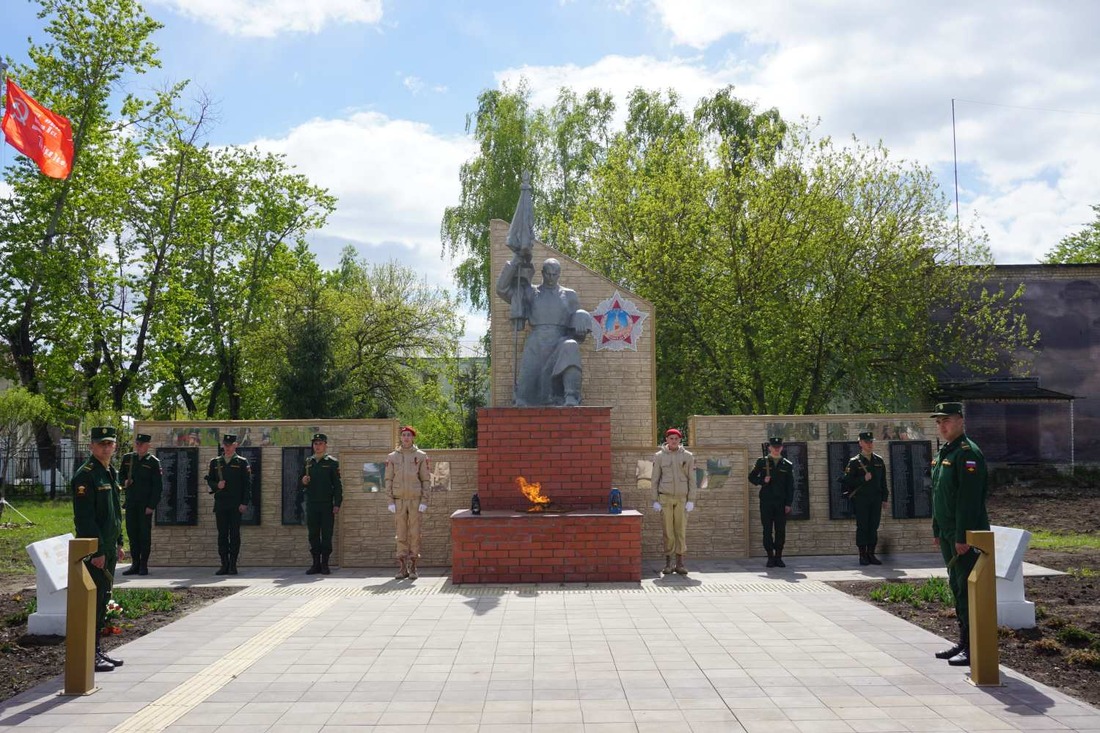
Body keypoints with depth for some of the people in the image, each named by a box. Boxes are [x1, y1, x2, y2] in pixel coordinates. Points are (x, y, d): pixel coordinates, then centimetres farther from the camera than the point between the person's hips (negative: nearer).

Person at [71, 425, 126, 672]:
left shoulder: (111, 473, 15)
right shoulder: (85, 475, -13)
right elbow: (84, 517, -19)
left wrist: (118, 543, 18)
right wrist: (97, 551, -21)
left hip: (108, 548, 9)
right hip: (93, 551, -9)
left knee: (103, 599, 14)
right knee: (93, 601, -5)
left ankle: (97, 650, 22)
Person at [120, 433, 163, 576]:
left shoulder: (153, 462, -4)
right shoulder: (127, 458, 10)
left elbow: (158, 486, -6)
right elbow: (120, 475, 23)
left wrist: (152, 505, -12)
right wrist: (124, 482, -1)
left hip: (145, 504, -4)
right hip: (131, 503, 4)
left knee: (145, 534, 0)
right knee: (132, 532, 6)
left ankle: (143, 565, 7)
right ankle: (135, 563, 14)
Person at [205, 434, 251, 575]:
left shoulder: (242, 462, 3)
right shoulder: (215, 462, 12)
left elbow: (247, 484, -1)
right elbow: (209, 480, 15)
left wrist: (244, 503, -8)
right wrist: (217, 485, -8)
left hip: (236, 504, -3)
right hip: (220, 504, 3)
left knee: (234, 534, -1)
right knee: (222, 534, 3)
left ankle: (233, 565, 4)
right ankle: (224, 564, 8)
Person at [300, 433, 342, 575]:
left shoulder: (332, 462, 0)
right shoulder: (308, 462, 12)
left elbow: (338, 485, -2)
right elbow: (303, 486, 19)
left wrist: (337, 504, -9)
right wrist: (303, 482, -5)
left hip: (327, 505, -4)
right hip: (311, 504, 4)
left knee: (326, 535, -1)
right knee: (313, 535, 6)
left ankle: (325, 564, 5)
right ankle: (316, 563, 13)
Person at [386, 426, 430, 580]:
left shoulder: (421, 456, 2)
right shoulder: (392, 457, 6)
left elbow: (426, 479, 1)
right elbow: (388, 479, 5)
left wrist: (424, 501, -7)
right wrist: (391, 501, -3)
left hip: (416, 500, -1)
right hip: (399, 500, 1)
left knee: (415, 534, -1)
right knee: (401, 534, 3)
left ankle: (412, 568, 5)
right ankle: (402, 568, 8)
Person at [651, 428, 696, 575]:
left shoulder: (688, 456, 3)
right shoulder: (659, 456, 3)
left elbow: (691, 479, 3)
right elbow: (655, 479, 5)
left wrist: (691, 500, -3)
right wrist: (655, 501, -1)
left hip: (682, 498, 0)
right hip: (665, 497, 0)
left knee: (681, 530, 0)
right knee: (668, 531, -1)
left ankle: (680, 563, 7)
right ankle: (667, 563, 6)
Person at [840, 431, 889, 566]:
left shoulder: (879, 461, 10)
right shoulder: (854, 462, -3)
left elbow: (883, 482, 14)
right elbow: (847, 482, -7)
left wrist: (884, 499, 10)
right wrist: (864, 479, -16)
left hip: (876, 499, 4)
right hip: (861, 500, -4)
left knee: (874, 527, 5)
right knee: (862, 527, -2)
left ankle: (871, 554, 12)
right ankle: (863, 555, 3)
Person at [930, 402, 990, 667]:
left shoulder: (968, 452, -14)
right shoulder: (943, 453, 16)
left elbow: (969, 498, -21)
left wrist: (962, 536, -24)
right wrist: (938, 531, 19)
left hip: (966, 535, -10)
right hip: (948, 534, 10)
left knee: (968, 589, -6)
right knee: (957, 587, 15)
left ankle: (975, 648, -1)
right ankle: (964, 643, 23)